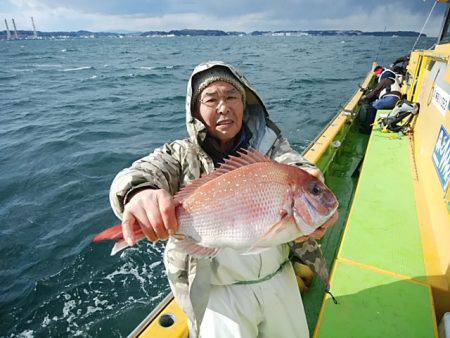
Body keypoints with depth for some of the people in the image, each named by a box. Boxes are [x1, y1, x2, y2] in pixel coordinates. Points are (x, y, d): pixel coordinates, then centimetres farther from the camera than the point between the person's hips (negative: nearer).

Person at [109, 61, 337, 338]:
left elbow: (291, 163, -17)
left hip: (278, 277, 3)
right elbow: (143, 171, -22)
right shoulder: (180, 154, -5)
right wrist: (138, 191, -47)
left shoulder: (269, 143, 1)